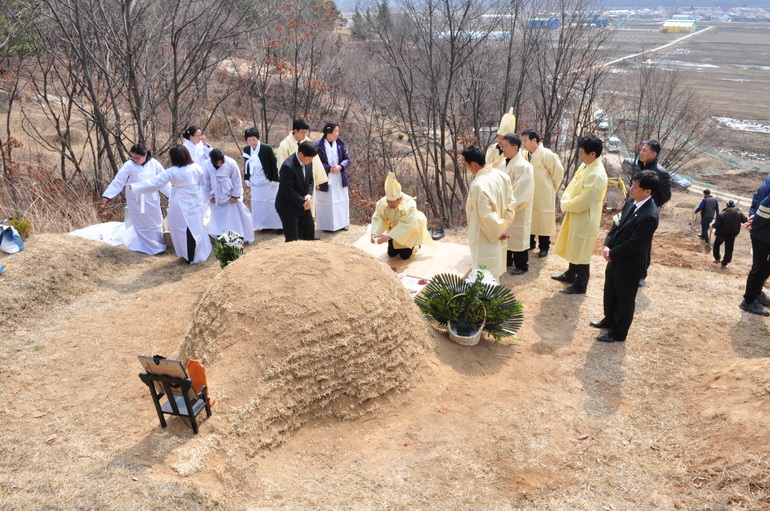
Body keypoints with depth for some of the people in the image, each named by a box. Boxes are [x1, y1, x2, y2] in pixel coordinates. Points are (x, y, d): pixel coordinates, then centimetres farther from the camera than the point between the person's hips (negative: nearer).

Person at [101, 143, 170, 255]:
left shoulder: (154, 164, -9)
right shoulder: (129, 165, -11)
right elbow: (118, 181, -9)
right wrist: (108, 195, -12)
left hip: (151, 200, 2)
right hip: (135, 201, -2)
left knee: (155, 223, 14)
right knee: (140, 224, 7)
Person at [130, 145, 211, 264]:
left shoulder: (172, 172, -17)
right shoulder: (197, 168, -8)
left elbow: (154, 183, -13)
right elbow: (202, 184, 5)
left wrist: (134, 186, -4)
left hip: (181, 205, -3)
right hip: (196, 203, 3)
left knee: (183, 229, 10)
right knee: (196, 227, 15)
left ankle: (190, 256, 19)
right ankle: (200, 253, 25)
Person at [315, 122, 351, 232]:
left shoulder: (340, 143, 1)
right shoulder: (319, 145, -11)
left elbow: (347, 158, 3)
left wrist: (340, 166, -15)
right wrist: (329, 168, -18)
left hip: (340, 178, 4)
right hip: (326, 179, -4)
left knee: (342, 200, 11)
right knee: (326, 203, 1)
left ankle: (342, 223, 24)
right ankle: (327, 225, 11)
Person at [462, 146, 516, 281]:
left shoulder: (478, 185, -28)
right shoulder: (502, 175, -3)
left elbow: (486, 216, -25)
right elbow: (511, 202, 5)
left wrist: (499, 231, -9)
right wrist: (504, 226, 6)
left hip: (485, 240, -8)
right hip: (498, 239, 8)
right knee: (494, 276, 23)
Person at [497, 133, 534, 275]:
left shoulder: (523, 166, -21)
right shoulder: (503, 162, 4)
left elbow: (521, 192, -21)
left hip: (518, 211, -8)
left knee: (518, 238, 6)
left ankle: (521, 265, 20)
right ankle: (507, 260, 35)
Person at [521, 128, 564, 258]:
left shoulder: (547, 155, -17)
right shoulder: (525, 154, -1)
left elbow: (558, 172, -9)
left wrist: (552, 188, 1)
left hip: (543, 195, -5)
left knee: (543, 220, 5)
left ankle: (544, 247, 16)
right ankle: (530, 244, 28)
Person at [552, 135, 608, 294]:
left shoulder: (597, 175, -28)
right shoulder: (585, 166, 2)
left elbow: (583, 202, -26)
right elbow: (572, 186, 11)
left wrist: (565, 205, -11)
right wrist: (567, 201, -7)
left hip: (585, 219, -9)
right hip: (574, 215, 9)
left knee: (581, 253, 6)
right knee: (573, 248, 25)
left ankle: (580, 286, 21)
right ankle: (570, 275, 45)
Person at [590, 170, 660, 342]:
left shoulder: (649, 216, -29)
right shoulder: (631, 202, -2)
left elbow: (634, 244, -25)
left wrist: (612, 254, -14)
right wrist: (607, 245, -7)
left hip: (629, 265, -8)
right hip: (615, 259, 8)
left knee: (624, 300, 11)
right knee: (610, 293, 26)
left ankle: (618, 333, 29)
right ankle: (609, 321, 48)